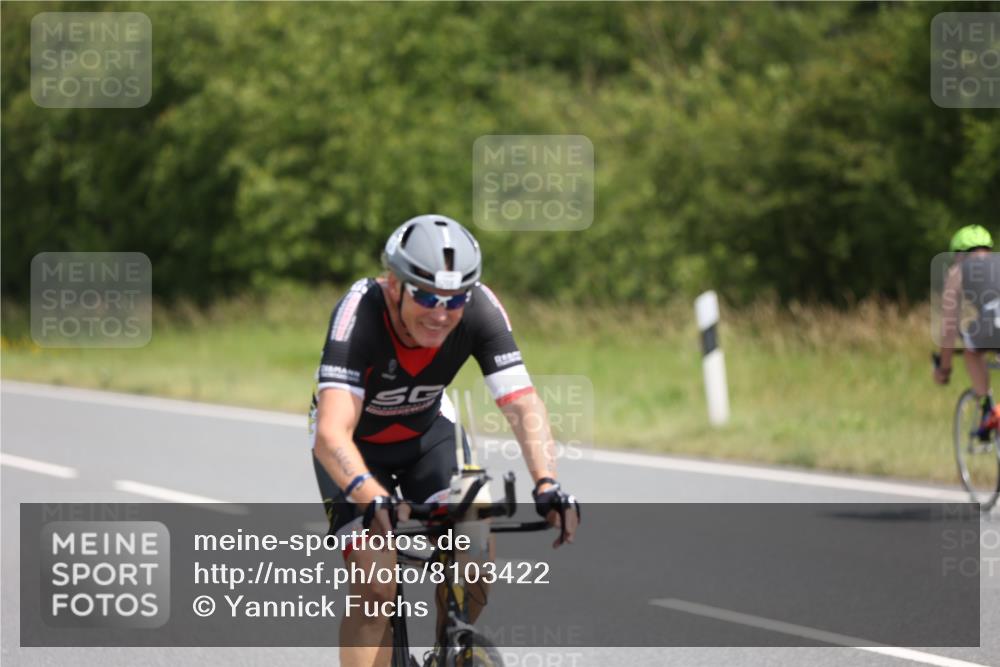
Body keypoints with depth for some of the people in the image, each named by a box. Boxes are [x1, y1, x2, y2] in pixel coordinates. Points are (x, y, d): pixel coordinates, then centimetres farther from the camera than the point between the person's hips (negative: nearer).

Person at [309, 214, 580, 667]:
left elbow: (523, 405, -34)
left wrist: (546, 484, -51)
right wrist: (374, 499, -65)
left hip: (428, 430, 3)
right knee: (376, 588, -18)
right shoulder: (359, 314, -38)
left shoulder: (480, 310, -29)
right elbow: (331, 434, -48)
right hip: (357, 442, -3)